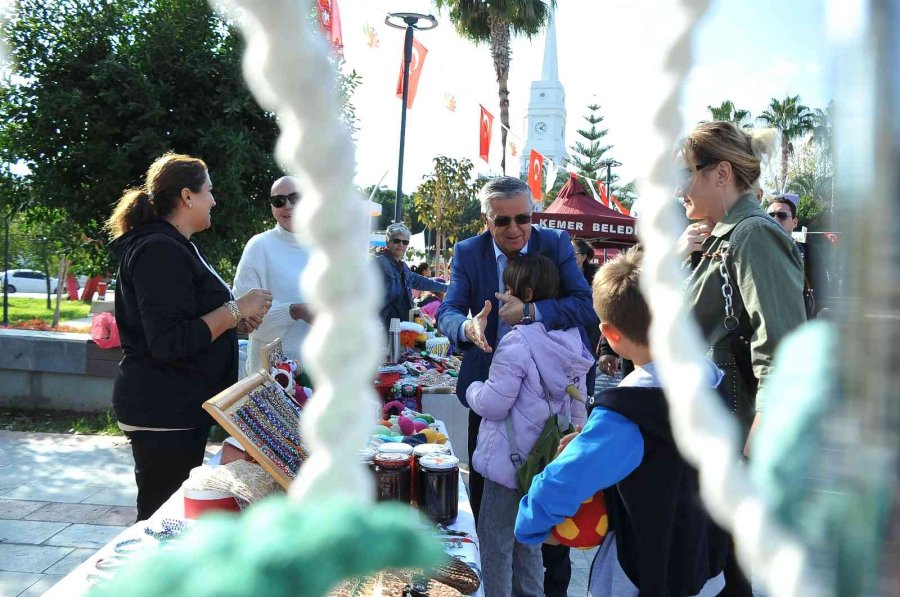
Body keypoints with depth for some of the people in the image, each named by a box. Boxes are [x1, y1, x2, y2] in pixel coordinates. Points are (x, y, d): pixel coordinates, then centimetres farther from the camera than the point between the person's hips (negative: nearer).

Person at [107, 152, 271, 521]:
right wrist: (235, 310, -20)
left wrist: (234, 319, 9)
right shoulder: (160, 251, -17)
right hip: (163, 412, -10)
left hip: (179, 407, 10)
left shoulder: (173, 247, 17)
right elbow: (168, 343, -25)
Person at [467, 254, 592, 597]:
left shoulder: (518, 341, -23)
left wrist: (471, 387, -1)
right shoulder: (571, 338, 2)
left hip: (510, 462, -8)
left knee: (496, 542, 8)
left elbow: (493, 404, -20)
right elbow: (578, 403, 10)